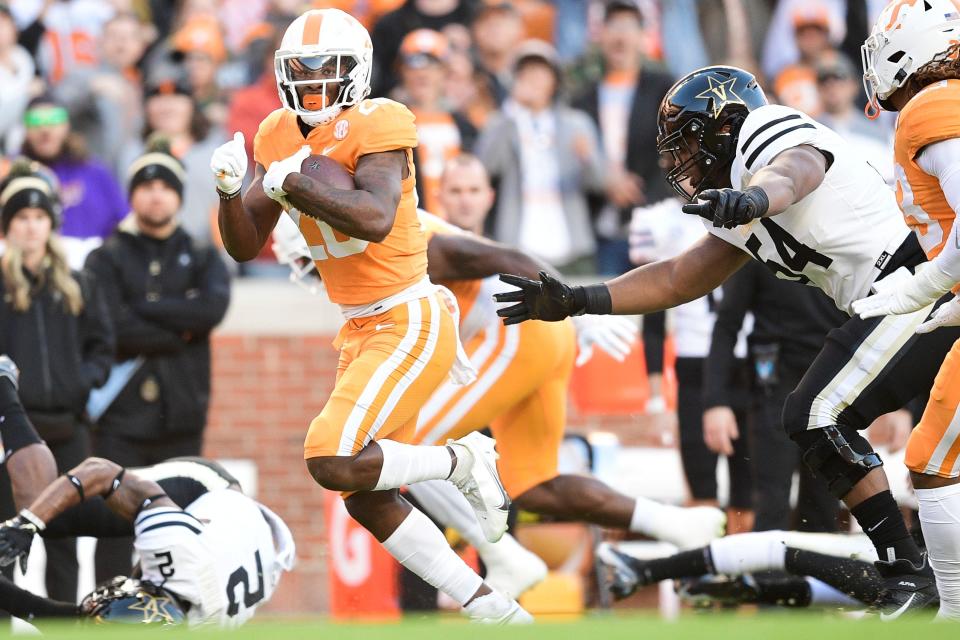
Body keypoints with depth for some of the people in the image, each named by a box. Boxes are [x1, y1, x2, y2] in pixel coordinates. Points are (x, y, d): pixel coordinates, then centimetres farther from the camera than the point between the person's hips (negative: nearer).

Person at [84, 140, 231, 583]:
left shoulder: (202, 260, 15)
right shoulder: (106, 260, 7)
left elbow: (213, 308, -7)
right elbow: (115, 329, -9)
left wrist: (144, 310, -8)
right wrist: (179, 332, -4)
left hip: (181, 416, 2)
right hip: (122, 418, -2)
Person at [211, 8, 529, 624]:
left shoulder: (376, 127, -16)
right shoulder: (279, 139, 6)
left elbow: (374, 219, -33)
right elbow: (245, 246, 7)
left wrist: (293, 184, -26)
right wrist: (231, 190, -11)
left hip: (411, 324, -9)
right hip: (361, 333, 9)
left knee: (334, 462, -23)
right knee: (369, 501, 9)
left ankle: (464, 460, 1)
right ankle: (497, 612, 17)